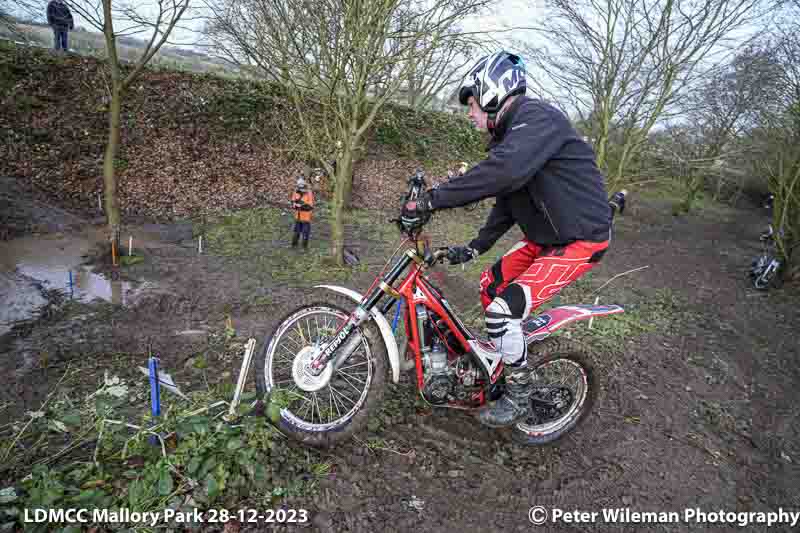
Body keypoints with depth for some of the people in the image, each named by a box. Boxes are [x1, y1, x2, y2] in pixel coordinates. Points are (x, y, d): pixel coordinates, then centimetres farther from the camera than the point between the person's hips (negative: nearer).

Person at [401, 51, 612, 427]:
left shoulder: (536, 118, -19)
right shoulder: (509, 134, 13)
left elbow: (502, 172, -38)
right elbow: (507, 200, 16)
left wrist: (430, 201, -36)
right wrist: (476, 246, 9)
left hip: (579, 240, -10)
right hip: (544, 237, 10)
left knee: (504, 310, -17)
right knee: (490, 285, 14)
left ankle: (519, 396, 5)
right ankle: (494, 355, 34)